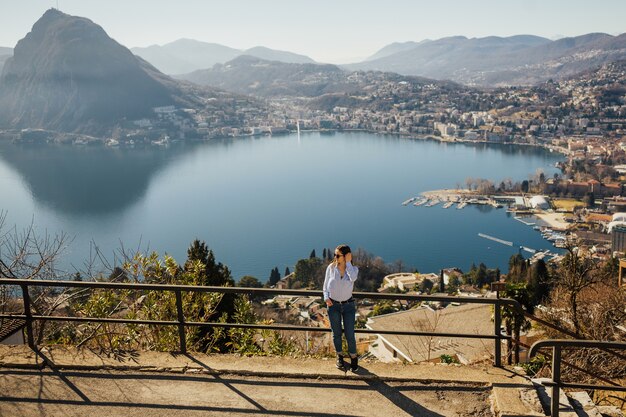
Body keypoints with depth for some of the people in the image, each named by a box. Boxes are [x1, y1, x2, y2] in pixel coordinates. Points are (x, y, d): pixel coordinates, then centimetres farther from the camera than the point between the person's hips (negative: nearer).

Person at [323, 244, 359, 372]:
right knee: (336, 334, 13)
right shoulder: (331, 268, -5)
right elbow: (326, 286, 4)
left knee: (350, 335, 1)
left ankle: (353, 358, 24)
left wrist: (348, 262, -23)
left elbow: (353, 278, -31)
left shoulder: (353, 269, -8)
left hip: (348, 305, -1)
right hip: (333, 305, 1)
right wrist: (326, 298, -12)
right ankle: (340, 357, 34)